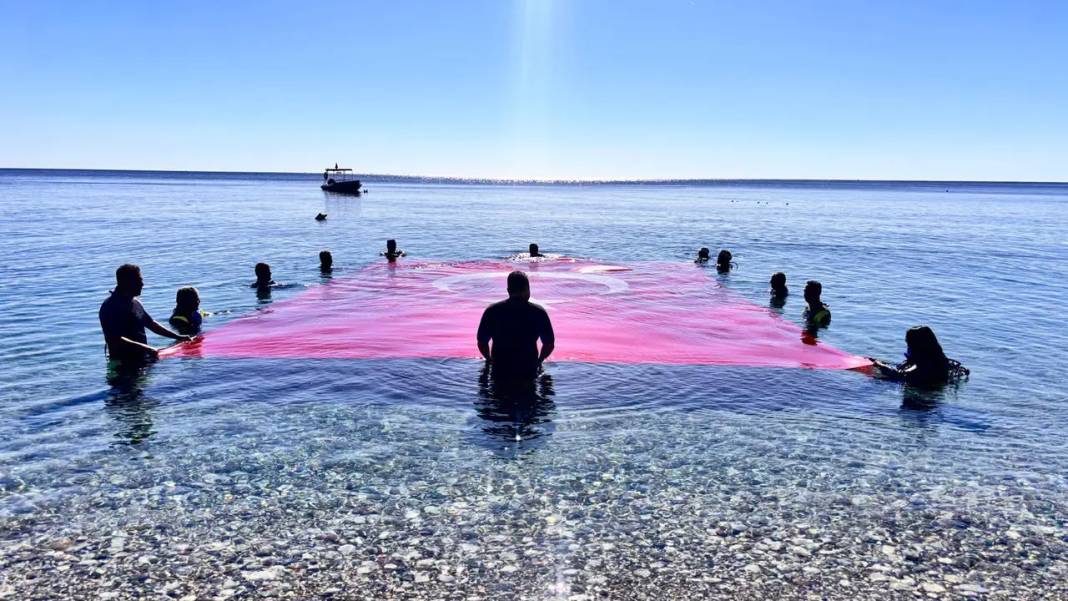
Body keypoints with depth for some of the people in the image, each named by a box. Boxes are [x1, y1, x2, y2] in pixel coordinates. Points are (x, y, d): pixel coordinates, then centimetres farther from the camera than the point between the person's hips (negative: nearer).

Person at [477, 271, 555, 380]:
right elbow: (550, 345, 0)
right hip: (529, 373, -1)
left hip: (500, 372, 1)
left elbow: (481, 343, 1)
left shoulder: (492, 311, -4)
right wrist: (538, 361, 19)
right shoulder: (538, 312, -6)